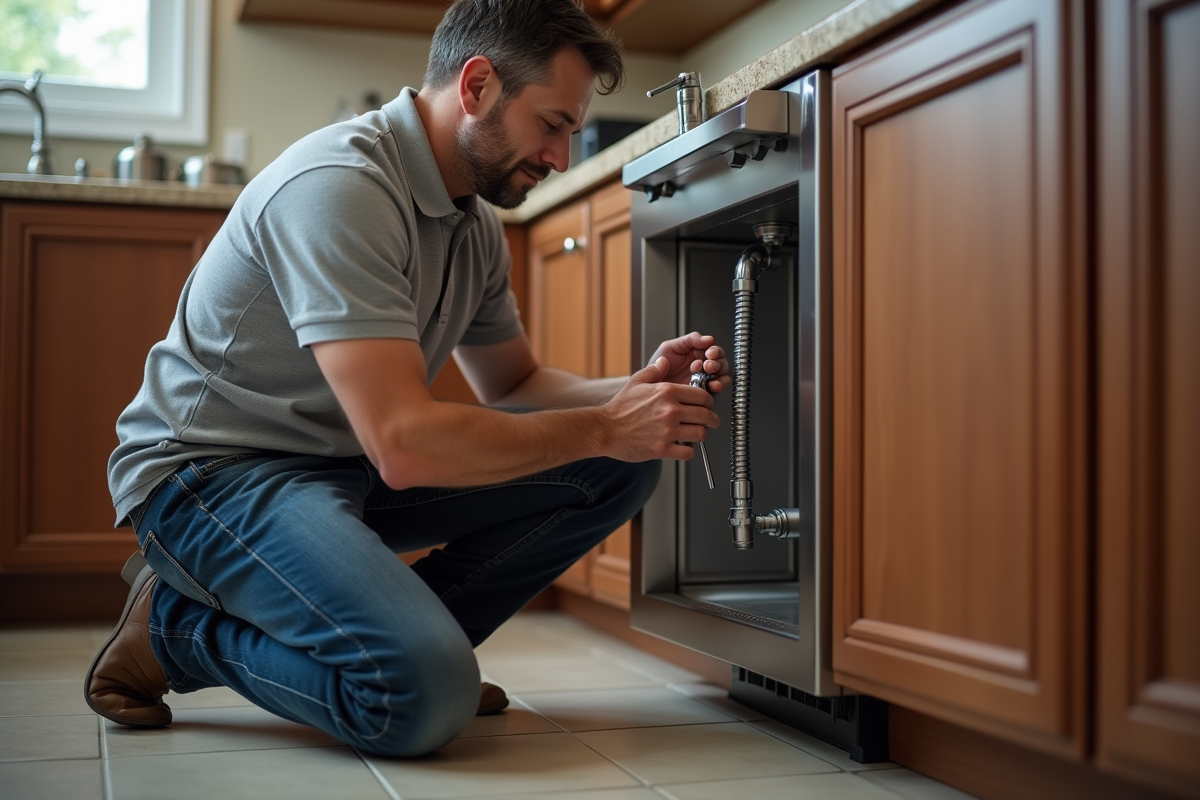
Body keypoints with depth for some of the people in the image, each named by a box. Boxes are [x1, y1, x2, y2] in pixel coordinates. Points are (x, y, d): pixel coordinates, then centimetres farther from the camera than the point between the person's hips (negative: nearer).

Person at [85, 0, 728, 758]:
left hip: (349, 464, 9)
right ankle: (176, 627, -5)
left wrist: (635, 391, -3)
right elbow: (404, 444, -32)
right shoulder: (339, 186, -25)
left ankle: (403, 632, 1)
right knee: (428, 696, -30)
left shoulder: (476, 226, 5)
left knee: (617, 470, -3)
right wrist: (603, 426, -21)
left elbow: (513, 385, 17)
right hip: (211, 470, -8)